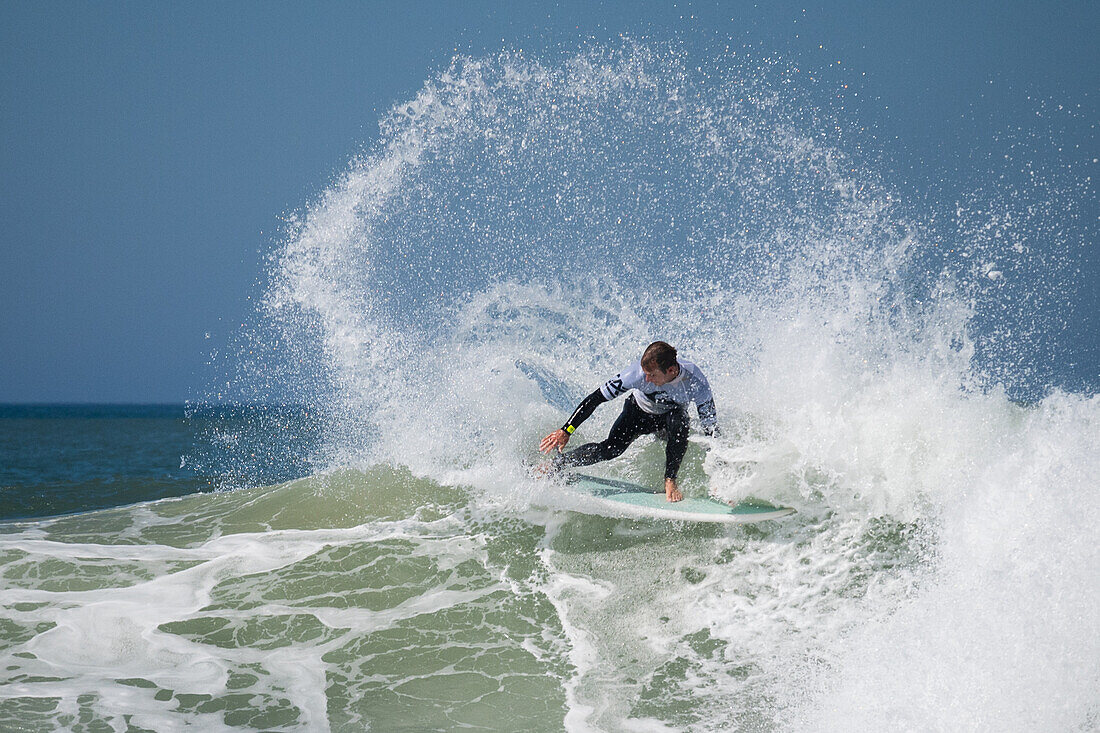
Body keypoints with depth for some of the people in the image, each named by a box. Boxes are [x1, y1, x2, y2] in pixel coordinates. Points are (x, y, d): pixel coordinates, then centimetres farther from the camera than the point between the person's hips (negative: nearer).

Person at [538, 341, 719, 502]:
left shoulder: (696, 382, -35)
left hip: (671, 415, 0)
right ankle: (554, 464, -5)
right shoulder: (639, 372, -37)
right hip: (639, 411, 0)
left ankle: (670, 481, -25)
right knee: (611, 449, -24)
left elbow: (712, 430, -26)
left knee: (679, 423, -36)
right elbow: (596, 398, -28)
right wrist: (566, 430, -31)